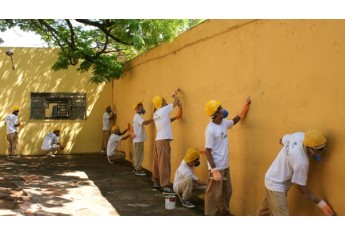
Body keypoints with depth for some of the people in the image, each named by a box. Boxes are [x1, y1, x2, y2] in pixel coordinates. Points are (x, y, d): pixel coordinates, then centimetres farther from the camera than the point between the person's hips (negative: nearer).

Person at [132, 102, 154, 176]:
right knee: (139, 155, -6)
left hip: (137, 139, 10)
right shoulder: (138, 117, -16)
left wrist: (133, 133, 17)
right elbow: (144, 122, -34)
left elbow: (133, 127, 25)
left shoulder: (136, 117, 17)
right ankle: (138, 170, -3)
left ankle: (136, 168, 21)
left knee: (137, 154, 15)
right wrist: (153, 119, -35)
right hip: (139, 139, -10)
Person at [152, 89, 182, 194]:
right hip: (163, 140, -9)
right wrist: (175, 94, 16)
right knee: (164, 164, -9)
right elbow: (177, 101, -1)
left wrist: (175, 117, 21)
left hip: (158, 140, 9)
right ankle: (165, 186, -10)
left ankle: (156, 183, 19)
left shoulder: (156, 114, 16)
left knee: (157, 163, 12)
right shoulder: (164, 109, -7)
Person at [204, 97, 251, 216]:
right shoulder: (211, 129, -23)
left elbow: (235, 120, 25)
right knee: (214, 195, -1)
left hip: (225, 166, 9)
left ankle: (224, 213, 40)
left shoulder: (223, 123, 2)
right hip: (217, 168, -9)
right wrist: (214, 170, -24)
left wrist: (246, 105, 20)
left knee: (227, 192, 22)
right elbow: (208, 151, -21)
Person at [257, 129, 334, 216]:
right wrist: (321, 204, -18)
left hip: (273, 179, 10)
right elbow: (301, 188, -23)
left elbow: (282, 140, 7)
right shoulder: (301, 161, -36)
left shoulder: (299, 135, -17)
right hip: (277, 185, -10)